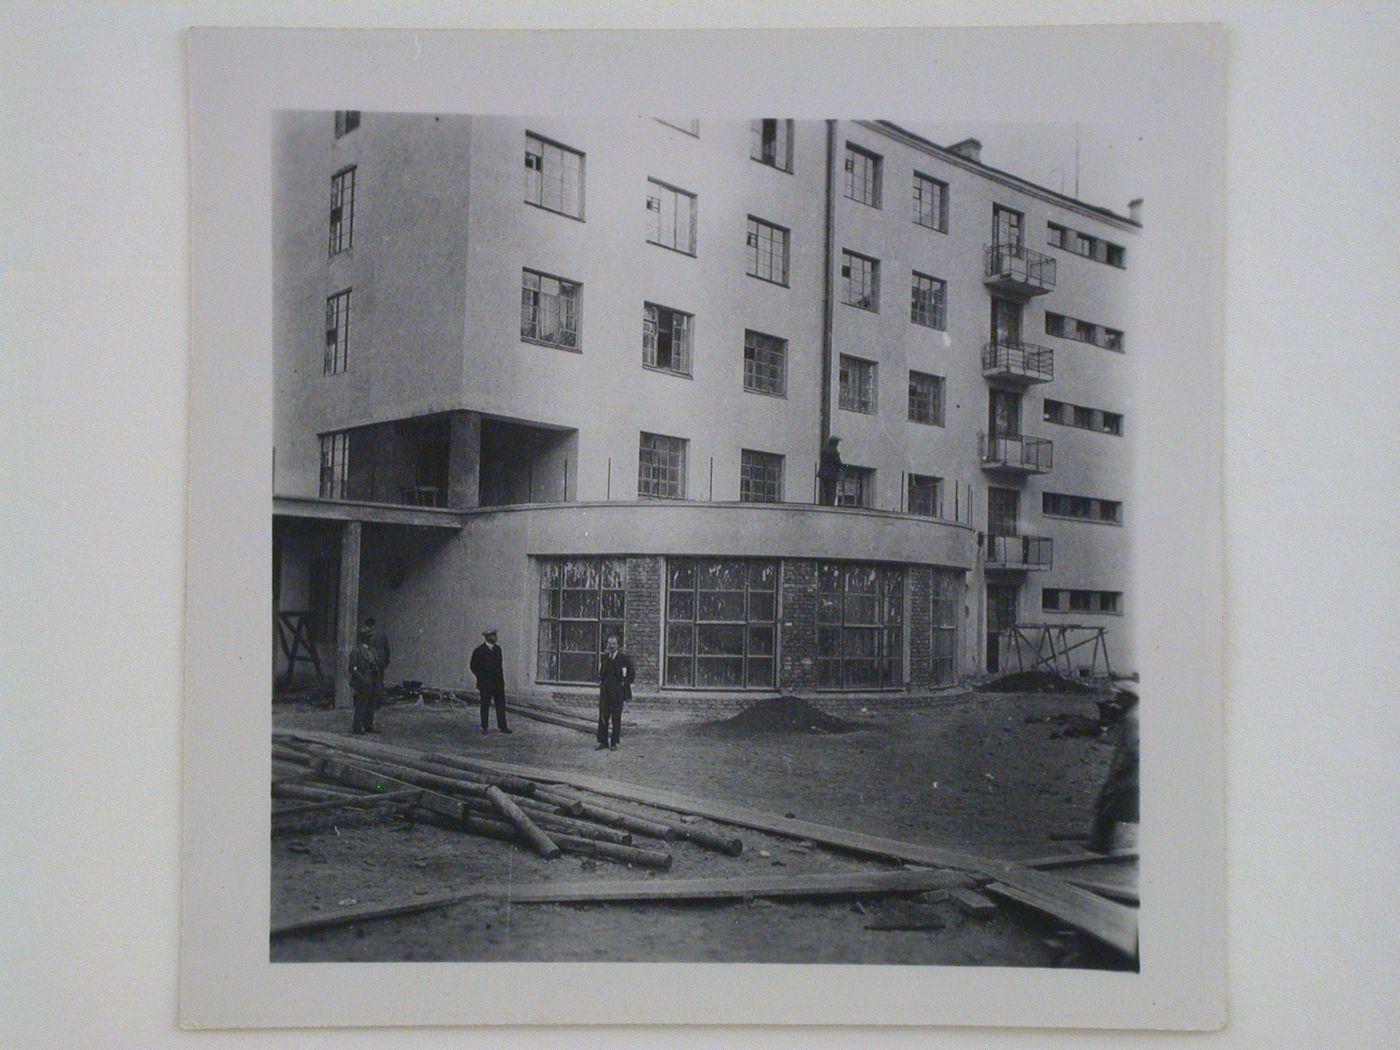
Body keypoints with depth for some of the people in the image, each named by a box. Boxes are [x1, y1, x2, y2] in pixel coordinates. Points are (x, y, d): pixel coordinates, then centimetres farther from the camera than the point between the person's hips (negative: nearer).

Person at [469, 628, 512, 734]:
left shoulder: (497, 648, 10)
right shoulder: (479, 650, -7)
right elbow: (474, 667, -4)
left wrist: (501, 679, 10)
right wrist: (482, 677, -8)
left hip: (498, 683, 5)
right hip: (485, 684, -5)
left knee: (501, 706, 4)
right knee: (485, 706, 3)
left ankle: (502, 726, 10)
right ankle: (485, 727, 11)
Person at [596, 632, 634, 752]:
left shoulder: (624, 658, -6)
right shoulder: (604, 657, 9)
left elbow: (632, 674, -1)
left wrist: (624, 683, -5)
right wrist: (600, 681, 10)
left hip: (618, 691, -4)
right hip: (605, 691, 4)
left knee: (616, 718, 1)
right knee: (603, 716, 3)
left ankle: (614, 743, 8)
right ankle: (603, 741, 11)